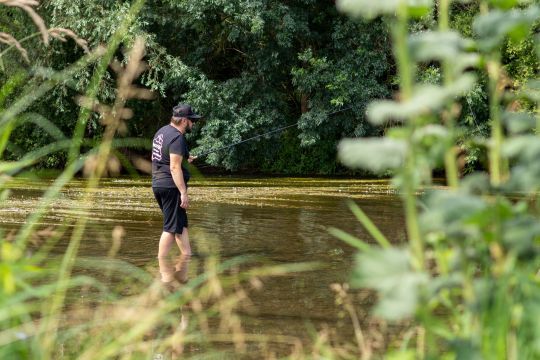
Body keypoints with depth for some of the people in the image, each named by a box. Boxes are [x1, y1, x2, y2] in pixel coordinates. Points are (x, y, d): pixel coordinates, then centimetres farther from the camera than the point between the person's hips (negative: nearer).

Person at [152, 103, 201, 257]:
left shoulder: (162, 131, 14)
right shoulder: (177, 138, -17)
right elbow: (174, 167, -23)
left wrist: (184, 158, 33)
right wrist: (183, 193, -22)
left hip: (157, 185, 10)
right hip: (171, 187, -10)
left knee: (182, 224, 17)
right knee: (172, 227, -6)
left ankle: (187, 257, 21)